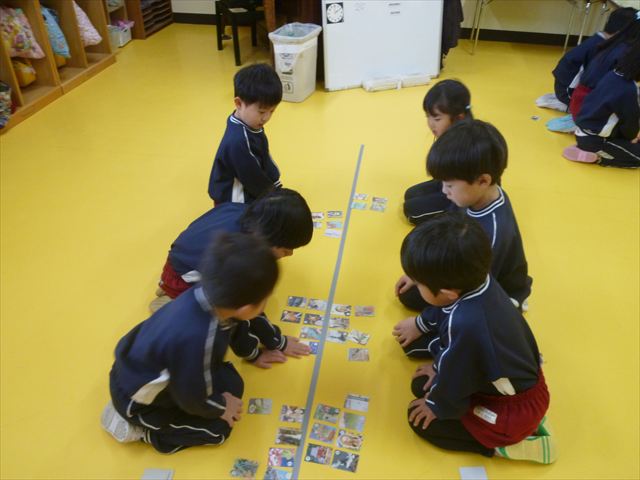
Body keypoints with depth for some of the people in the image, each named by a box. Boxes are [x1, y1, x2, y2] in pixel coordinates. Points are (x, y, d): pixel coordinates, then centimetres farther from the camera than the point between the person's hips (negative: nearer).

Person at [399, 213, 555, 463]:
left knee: (419, 419, 0)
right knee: (422, 385, 13)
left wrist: (436, 406, -2)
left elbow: (453, 380, -21)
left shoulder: (465, 324, -41)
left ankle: (505, 445, 4)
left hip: (513, 411, -8)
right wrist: (438, 365, 13)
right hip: (522, 381, 8)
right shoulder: (478, 280, -17)